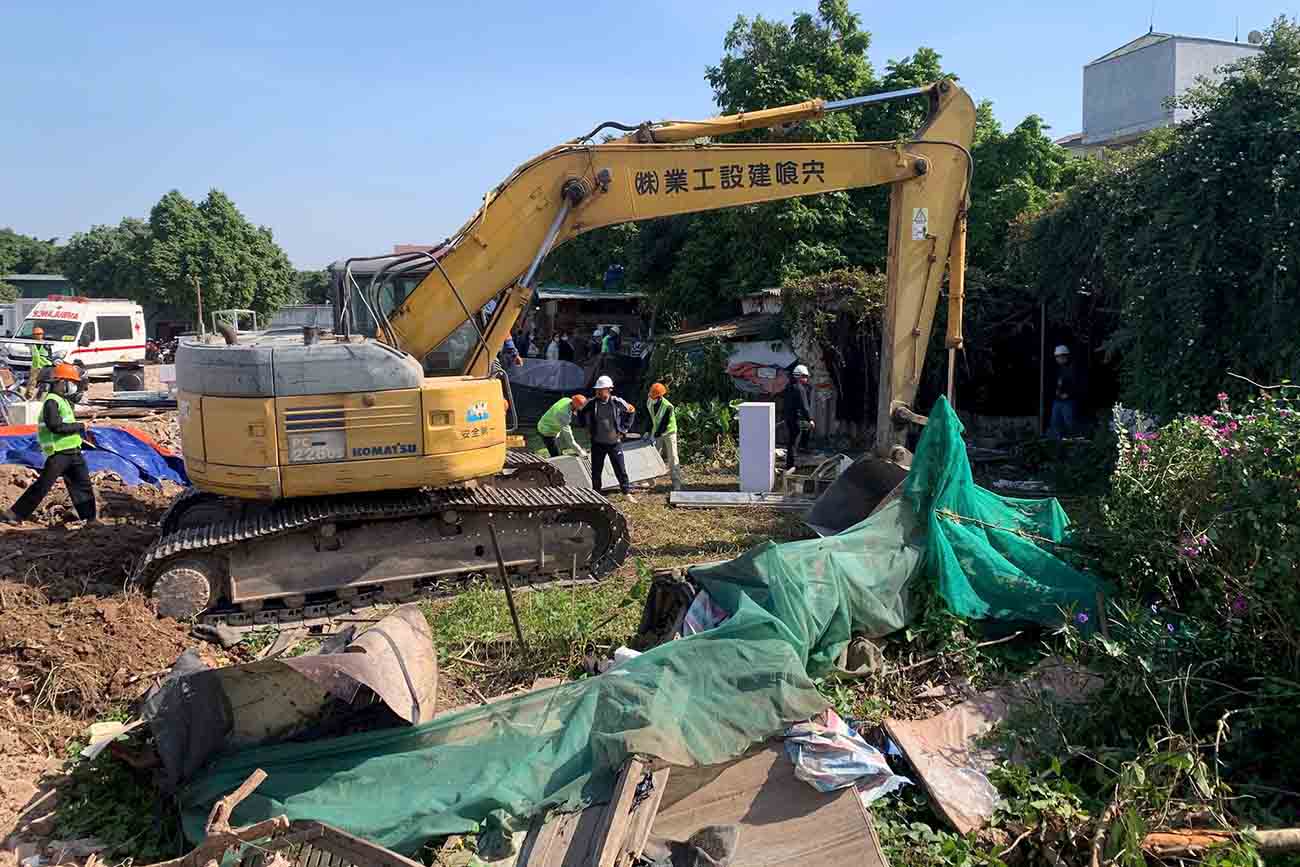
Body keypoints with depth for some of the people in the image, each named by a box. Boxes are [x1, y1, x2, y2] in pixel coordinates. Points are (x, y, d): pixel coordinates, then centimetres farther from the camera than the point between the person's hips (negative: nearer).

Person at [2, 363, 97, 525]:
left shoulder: (63, 400, 16)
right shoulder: (51, 402, -14)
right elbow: (56, 426, -24)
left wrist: (80, 434, 10)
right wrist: (80, 426, -16)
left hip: (73, 452, 9)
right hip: (59, 453, -9)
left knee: (83, 486, 10)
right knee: (43, 485, -6)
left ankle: (89, 519, 17)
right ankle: (15, 514, 4)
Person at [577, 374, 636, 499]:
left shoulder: (618, 402, -11)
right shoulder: (591, 404, -7)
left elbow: (631, 411, 7)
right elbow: (581, 414, 13)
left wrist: (624, 429, 3)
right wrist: (589, 429, 8)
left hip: (615, 442, -1)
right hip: (597, 443, 1)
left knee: (621, 470, 3)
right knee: (596, 471, 9)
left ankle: (627, 493, 15)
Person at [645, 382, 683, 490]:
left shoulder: (668, 407, -28)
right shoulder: (649, 402, -8)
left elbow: (664, 425, -27)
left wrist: (654, 437, -27)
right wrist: (648, 432, 0)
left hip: (668, 432, -6)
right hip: (657, 432, 6)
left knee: (672, 457, -8)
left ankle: (676, 483, -7)